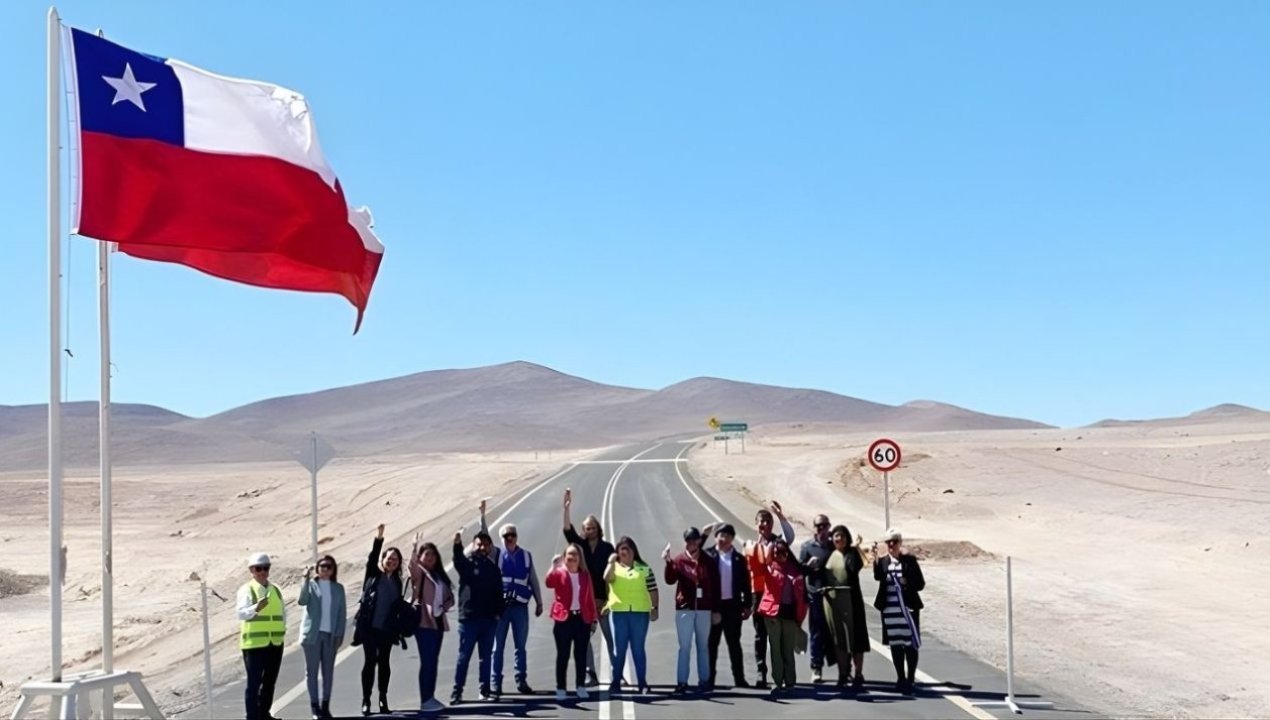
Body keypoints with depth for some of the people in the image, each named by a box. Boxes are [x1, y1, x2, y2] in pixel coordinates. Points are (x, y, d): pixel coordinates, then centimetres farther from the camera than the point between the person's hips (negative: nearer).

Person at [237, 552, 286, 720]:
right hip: (254, 643, -7)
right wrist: (256, 608, -41)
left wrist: (282, 627, 8)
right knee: (254, 682, -6)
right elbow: (241, 613, -23)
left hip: (275, 643, 7)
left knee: (270, 681, 15)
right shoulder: (246, 590, -8)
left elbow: (282, 611, 25)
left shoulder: (275, 590, 13)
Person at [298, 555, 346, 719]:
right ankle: (315, 706, 4)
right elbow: (302, 601, -17)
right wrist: (306, 580, -26)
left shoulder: (338, 588, 8)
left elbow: (342, 613, 7)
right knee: (312, 670, 0)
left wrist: (340, 634, -1)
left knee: (328, 670, 4)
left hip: (330, 635, 2)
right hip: (312, 634, -2)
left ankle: (325, 705, 10)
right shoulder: (311, 584, 1)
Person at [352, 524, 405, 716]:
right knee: (370, 661, -3)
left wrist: (398, 628, 10)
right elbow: (372, 557, -17)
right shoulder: (373, 575, 0)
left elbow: (397, 607, 12)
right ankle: (366, 700, 3)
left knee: (384, 662, 8)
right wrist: (378, 538, -32)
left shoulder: (397, 582, 10)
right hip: (370, 626, -3)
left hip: (387, 628, 3)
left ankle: (383, 699, 18)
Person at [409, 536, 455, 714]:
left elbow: (449, 597, 19)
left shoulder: (439, 574, 17)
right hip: (423, 622, -7)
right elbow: (412, 564, -29)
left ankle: (430, 698, 19)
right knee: (427, 662, -8)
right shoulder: (418, 573, -4)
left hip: (437, 622, 7)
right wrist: (414, 547, -45)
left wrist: (445, 606, -2)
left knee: (433, 662, 11)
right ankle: (425, 701, -6)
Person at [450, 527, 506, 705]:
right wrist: (457, 545, -45)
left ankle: (485, 690, 14)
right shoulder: (467, 563, 0)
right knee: (464, 656, -1)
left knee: (486, 656, 9)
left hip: (489, 619, 4)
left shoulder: (493, 567, 12)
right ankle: (457, 691, 3)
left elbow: (498, 592, 11)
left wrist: (498, 613, -1)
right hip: (468, 617, -4)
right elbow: (458, 562, -25)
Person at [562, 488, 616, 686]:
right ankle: (591, 675, 6)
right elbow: (568, 530, -8)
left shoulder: (607, 547, 1)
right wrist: (566, 507, -20)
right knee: (583, 638, 1)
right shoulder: (580, 544, 6)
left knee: (609, 637, 2)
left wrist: (610, 599, -7)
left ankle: (617, 671, 10)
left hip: (602, 599, -2)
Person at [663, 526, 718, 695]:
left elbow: (715, 586, 7)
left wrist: (715, 610, 5)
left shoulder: (708, 561, 5)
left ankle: (704, 680, 14)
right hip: (684, 608, -1)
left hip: (704, 609, 1)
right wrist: (668, 562, -28)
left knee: (703, 646, 9)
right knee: (684, 646, -1)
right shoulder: (679, 560, 1)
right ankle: (682, 682, -1)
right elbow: (670, 580, -13)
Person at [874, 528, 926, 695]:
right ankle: (900, 678, 21)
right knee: (895, 644, 10)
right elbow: (877, 576, -13)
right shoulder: (882, 561, 5)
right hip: (890, 609, 3)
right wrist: (875, 560, -26)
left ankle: (910, 680, 6)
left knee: (910, 644, -1)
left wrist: (908, 583, -20)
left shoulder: (909, 560, -1)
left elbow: (920, 584, -2)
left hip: (908, 607, -3)